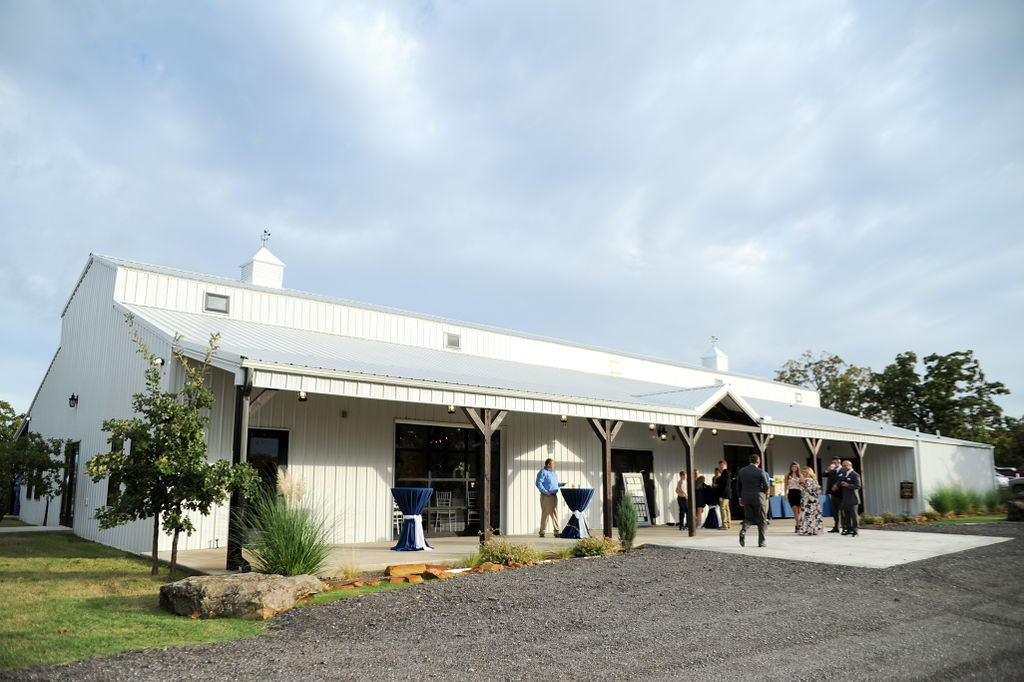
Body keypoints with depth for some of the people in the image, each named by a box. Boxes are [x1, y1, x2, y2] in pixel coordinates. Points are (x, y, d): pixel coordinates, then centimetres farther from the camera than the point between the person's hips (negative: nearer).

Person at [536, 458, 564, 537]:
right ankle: (542, 532, 0)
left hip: (554, 495, 8)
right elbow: (538, 483, -16)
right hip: (546, 496, -8)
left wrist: (560, 484, 9)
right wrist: (545, 492, -21)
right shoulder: (543, 472, -8)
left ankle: (557, 531, 14)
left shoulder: (553, 473, 19)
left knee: (555, 514, 9)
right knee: (545, 514, -6)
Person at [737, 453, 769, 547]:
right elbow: (766, 486, -10)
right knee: (761, 520, 9)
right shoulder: (760, 472, -10)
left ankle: (743, 529, -16)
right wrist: (766, 492, 13)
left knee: (749, 518, 15)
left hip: (746, 498, 3)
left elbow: (739, 485, 8)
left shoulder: (742, 471, 3)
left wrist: (740, 497, 18)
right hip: (758, 497, -3)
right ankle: (761, 542, 10)